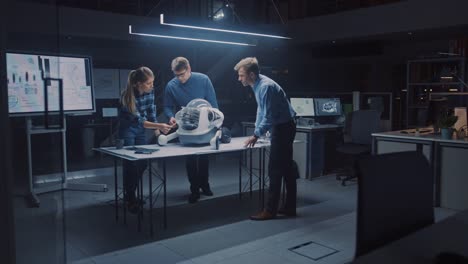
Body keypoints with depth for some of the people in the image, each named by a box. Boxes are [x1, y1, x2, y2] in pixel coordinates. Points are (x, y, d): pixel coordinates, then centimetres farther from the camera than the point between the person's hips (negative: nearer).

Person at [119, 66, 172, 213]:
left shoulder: (150, 92, -12)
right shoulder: (128, 96, -29)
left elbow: (152, 113, -2)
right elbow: (138, 120, -31)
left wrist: (157, 131, -8)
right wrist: (159, 126, -39)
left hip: (140, 130, 5)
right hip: (127, 130, -5)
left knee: (143, 162, 5)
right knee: (130, 164, -2)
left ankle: (130, 193, 25)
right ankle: (130, 199, 14)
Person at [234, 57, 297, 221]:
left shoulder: (266, 86, -23)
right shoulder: (258, 85, 7)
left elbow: (269, 117, -24)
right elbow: (261, 110, 16)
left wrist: (256, 135, -16)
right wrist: (257, 131, 11)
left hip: (282, 128, -10)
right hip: (283, 128, 10)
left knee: (275, 170, -5)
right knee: (286, 169, 13)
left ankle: (271, 210, 3)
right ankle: (290, 207, 21)